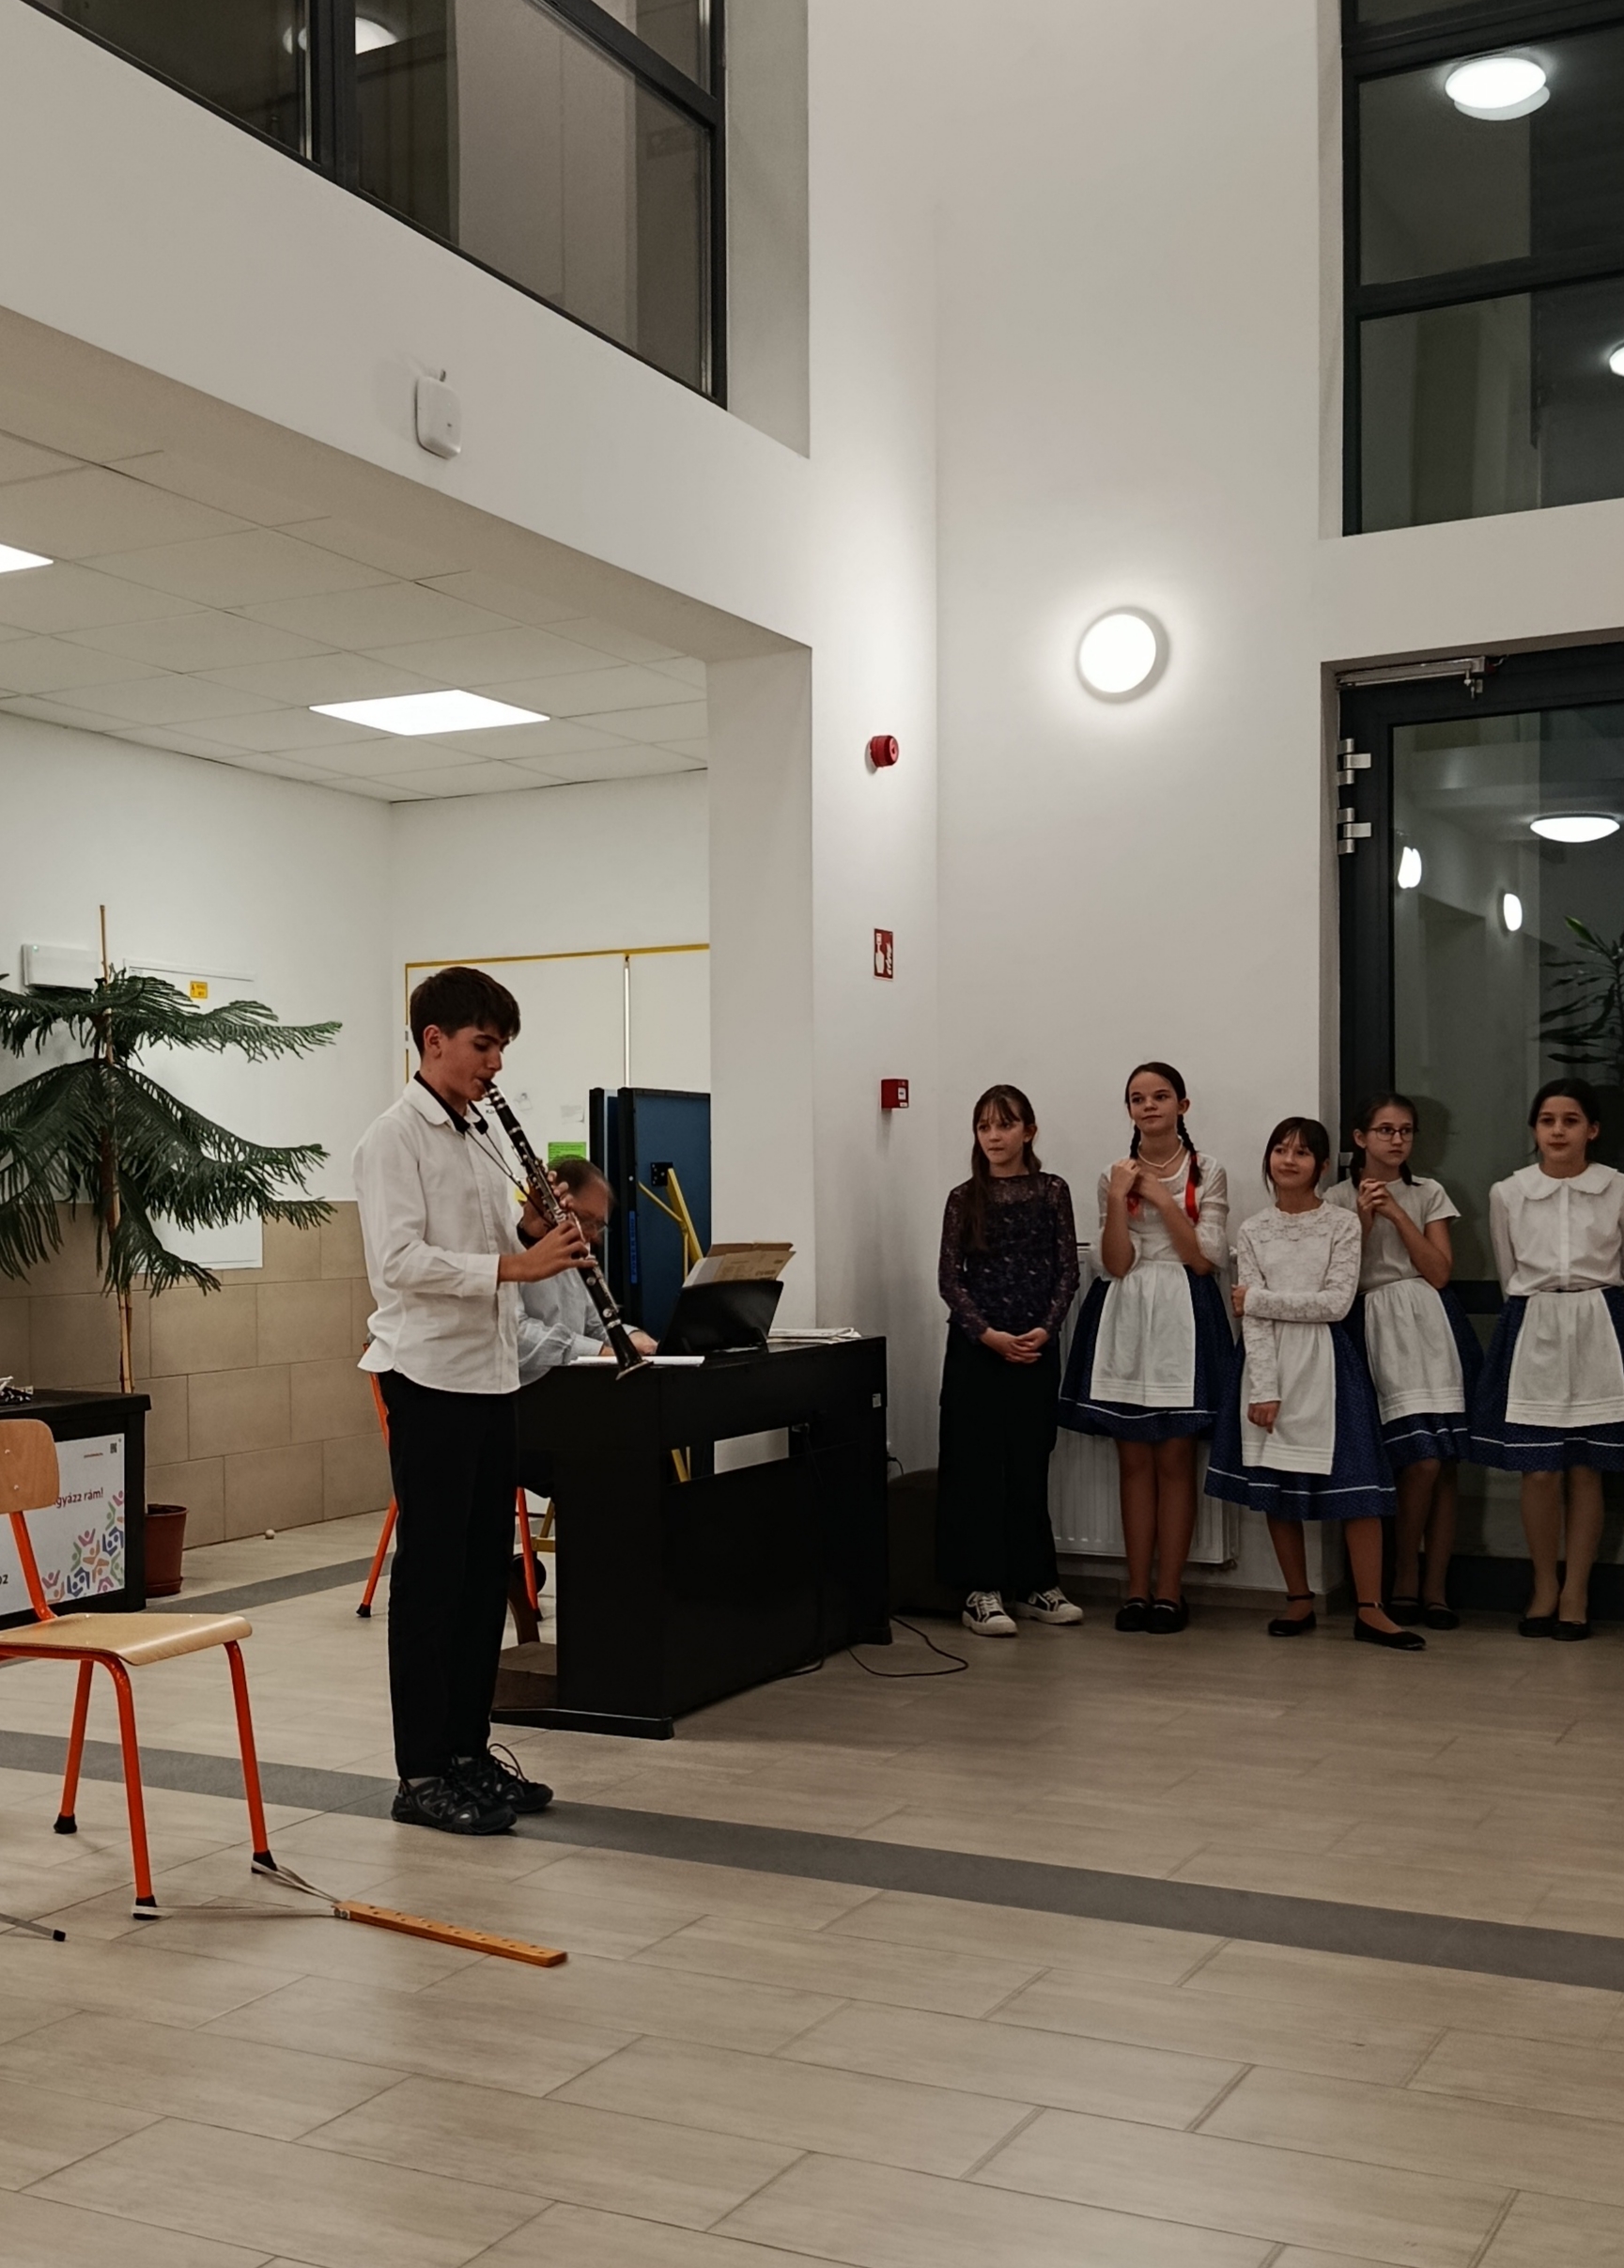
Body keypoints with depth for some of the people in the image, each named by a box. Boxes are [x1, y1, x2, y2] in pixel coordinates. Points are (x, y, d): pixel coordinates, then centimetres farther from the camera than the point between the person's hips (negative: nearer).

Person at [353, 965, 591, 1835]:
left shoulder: (480, 1133, 15)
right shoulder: (395, 1137, -11)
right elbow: (401, 1261, -22)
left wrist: (534, 1231, -1)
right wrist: (514, 1263, -28)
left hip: (490, 1372, 8)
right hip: (430, 1375, -8)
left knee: (486, 1569, 12)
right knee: (431, 1575, -2)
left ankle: (468, 1751, 22)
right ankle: (421, 1777, 6)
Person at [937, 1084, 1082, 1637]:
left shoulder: (1052, 1192, 4)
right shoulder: (964, 1198, 1)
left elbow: (1068, 1271, 2)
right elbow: (949, 1278, -2)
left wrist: (1044, 1329, -12)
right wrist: (989, 1334, -13)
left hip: (1037, 1347, 1)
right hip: (975, 1348, -1)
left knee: (1030, 1466, 7)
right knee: (977, 1466, -1)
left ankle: (1034, 1585, 16)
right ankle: (981, 1591, 3)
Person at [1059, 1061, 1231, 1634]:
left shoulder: (1207, 1173, 3)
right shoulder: (1115, 1175, 8)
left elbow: (1205, 1260, -6)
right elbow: (1116, 1264, -1)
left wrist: (1163, 1199, -11)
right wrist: (1119, 1200, -12)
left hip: (1183, 1317, -2)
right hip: (1125, 1317, 2)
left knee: (1175, 1459, 0)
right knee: (1133, 1458, 5)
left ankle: (1169, 1589, 7)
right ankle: (1137, 1587, 11)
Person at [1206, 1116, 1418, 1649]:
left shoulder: (1342, 1224, 1)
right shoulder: (1253, 1232, 6)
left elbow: (1337, 1302, -9)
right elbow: (1251, 1320, -2)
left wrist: (1260, 1297, -8)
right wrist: (1264, 1390, -11)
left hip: (1325, 1364, -2)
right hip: (1269, 1364, 2)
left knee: (1355, 1485, -5)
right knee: (1275, 1487, 5)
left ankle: (1369, 1609, 0)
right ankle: (1299, 1600, 18)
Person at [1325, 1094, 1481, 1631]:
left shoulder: (1429, 1194, 11)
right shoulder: (1337, 1199, 6)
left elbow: (1439, 1271, 1)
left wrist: (1398, 1214, -6)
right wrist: (1365, 1220, -10)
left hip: (1432, 1325, 3)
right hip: (1378, 1329, -3)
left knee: (1444, 1464, -2)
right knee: (1421, 1461, -14)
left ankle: (1435, 1588, 6)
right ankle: (1404, 1581, 3)